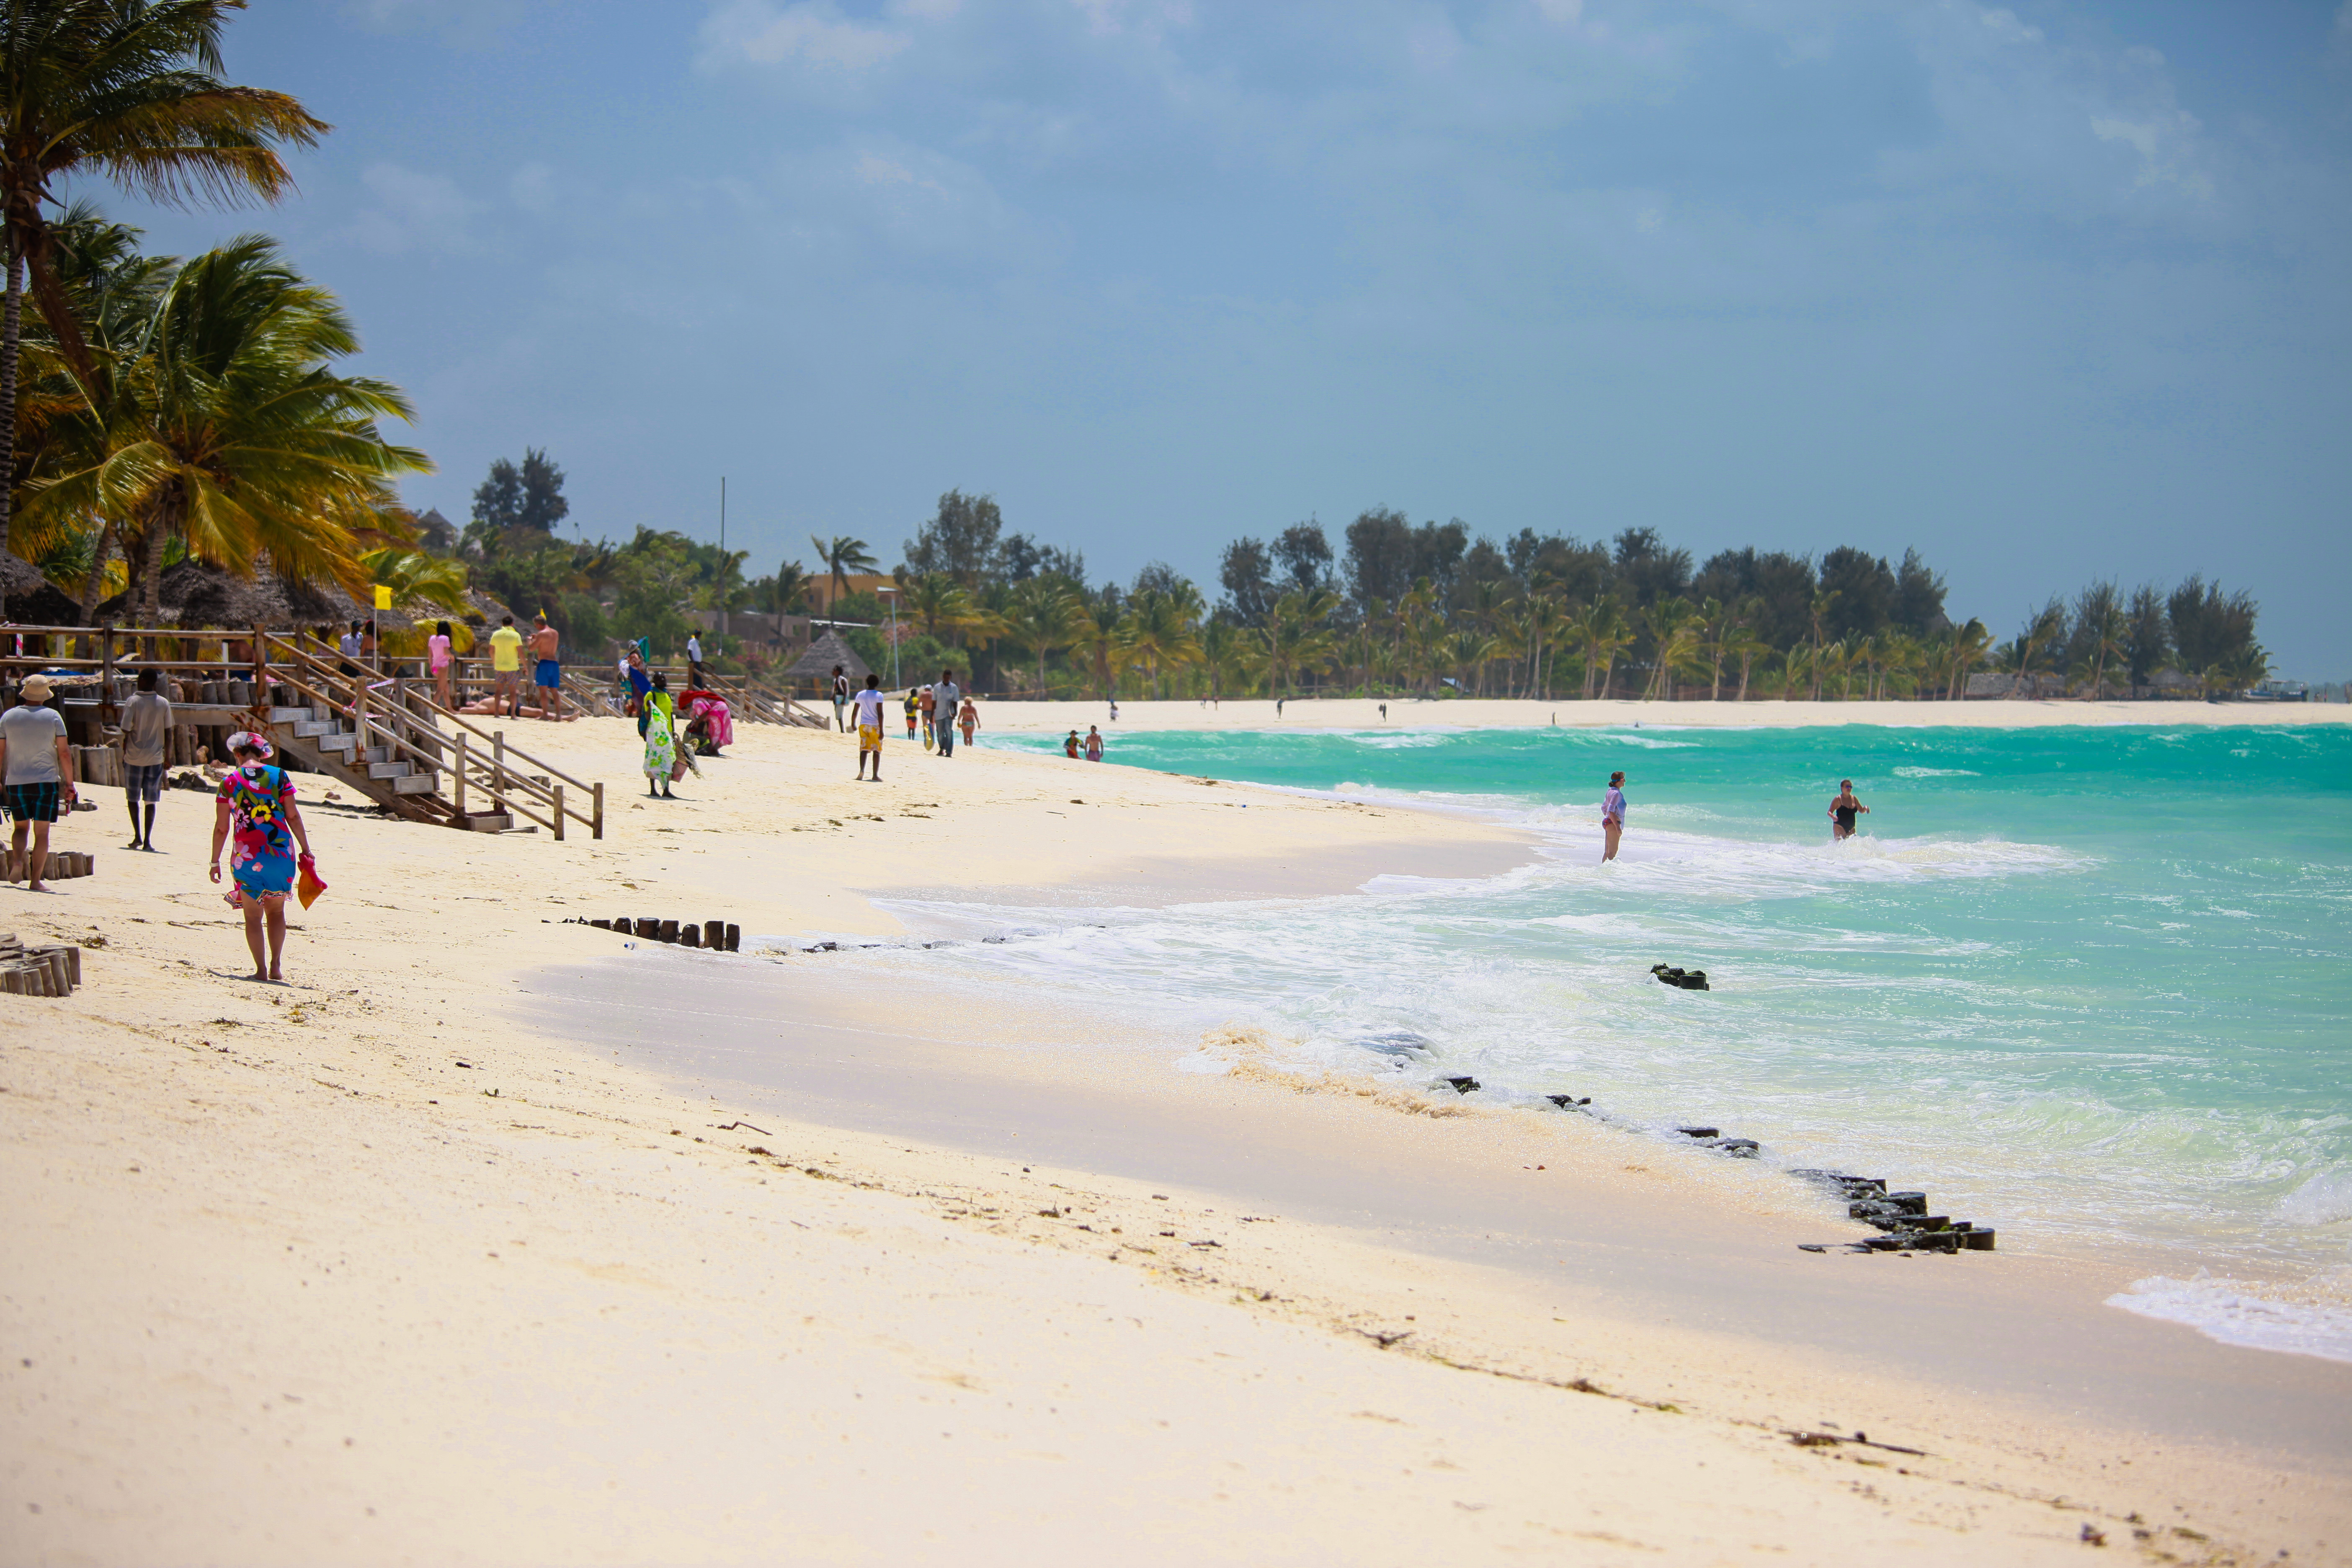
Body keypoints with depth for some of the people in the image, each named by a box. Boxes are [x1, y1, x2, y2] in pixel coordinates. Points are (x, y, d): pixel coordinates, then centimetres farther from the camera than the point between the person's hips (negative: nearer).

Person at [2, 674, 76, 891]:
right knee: (42, 832, 3)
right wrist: (69, 783, 1)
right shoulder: (53, 717, -3)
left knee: (21, 827, 16)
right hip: (46, 781, -2)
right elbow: (64, 752, -6)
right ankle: (35, 881, -1)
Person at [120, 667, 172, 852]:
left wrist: (124, 753, 2)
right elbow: (168, 731, 3)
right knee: (150, 801, 6)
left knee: (132, 798, 13)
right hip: (155, 758, 2)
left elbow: (126, 731, -11)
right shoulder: (164, 703, -2)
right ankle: (147, 840, 1)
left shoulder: (133, 702, -10)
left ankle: (137, 835, 7)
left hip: (134, 757, -2)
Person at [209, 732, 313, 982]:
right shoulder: (279, 776, 0)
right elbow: (293, 816, 0)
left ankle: (261, 969, 5)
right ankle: (275, 967, 7)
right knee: (276, 911, 15)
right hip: (281, 851, 1)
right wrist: (306, 850, 8)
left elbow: (221, 828, 0)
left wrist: (215, 862, 9)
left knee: (253, 916, 9)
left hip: (247, 856, -1)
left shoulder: (229, 783, -2)